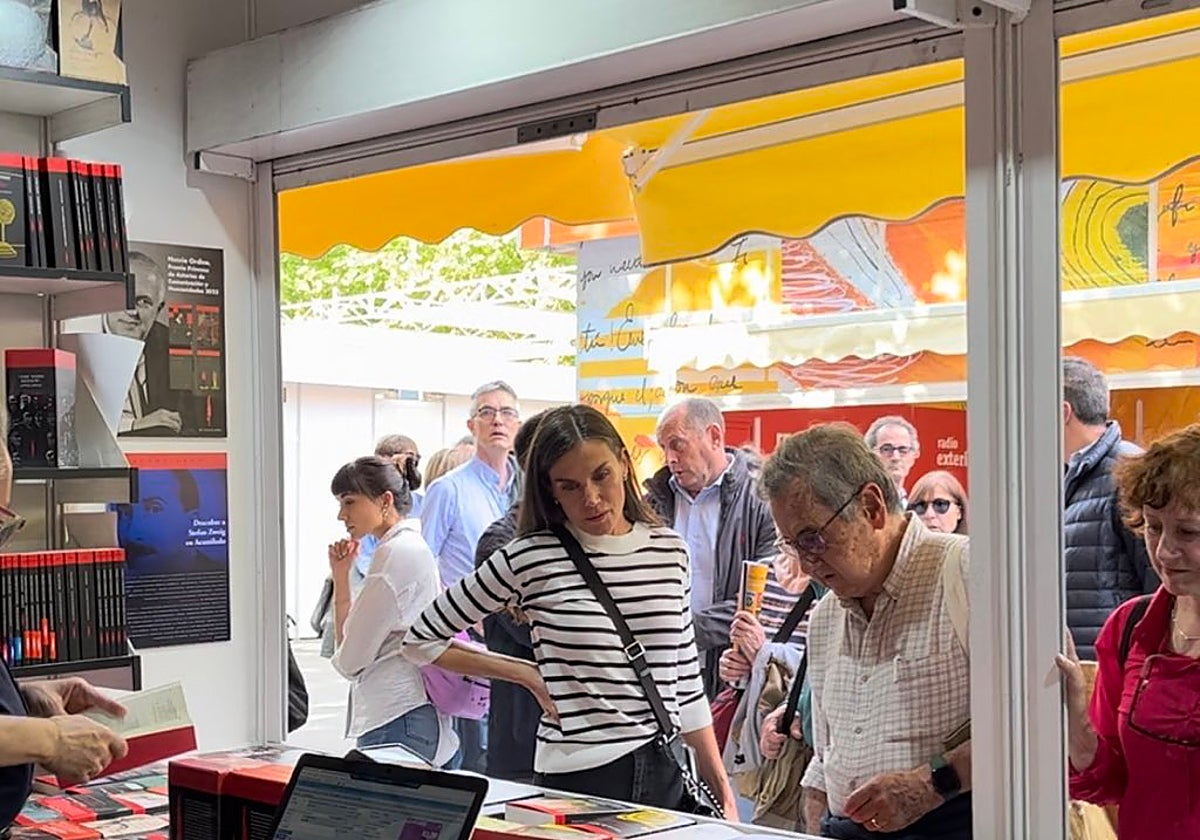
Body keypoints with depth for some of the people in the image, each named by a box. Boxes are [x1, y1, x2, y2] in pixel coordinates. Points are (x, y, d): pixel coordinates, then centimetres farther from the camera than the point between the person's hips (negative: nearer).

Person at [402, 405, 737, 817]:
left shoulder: (670, 551, 5)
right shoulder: (530, 559, -8)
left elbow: (685, 680, 12)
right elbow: (421, 640, -1)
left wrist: (721, 786, 10)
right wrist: (528, 674, -5)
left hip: (666, 773, 4)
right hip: (578, 778, -4)